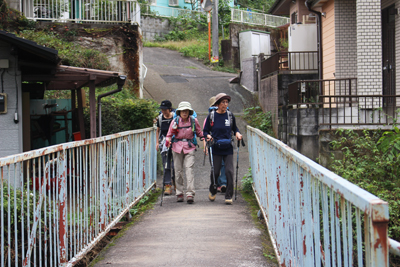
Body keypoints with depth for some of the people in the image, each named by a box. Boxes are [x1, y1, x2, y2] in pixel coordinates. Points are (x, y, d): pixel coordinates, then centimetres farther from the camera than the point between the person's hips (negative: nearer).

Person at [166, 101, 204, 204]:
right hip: (177, 146, 1)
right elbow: (169, 134, 5)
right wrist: (168, 141, -15)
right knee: (178, 170, 5)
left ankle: (190, 194, -15)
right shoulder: (175, 121, -1)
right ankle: (179, 193, 17)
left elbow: (199, 133, 13)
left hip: (189, 147, -1)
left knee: (189, 169, -13)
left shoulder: (194, 121, 0)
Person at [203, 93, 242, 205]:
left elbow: (234, 128, 20)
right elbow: (205, 131, 9)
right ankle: (213, 191, 31)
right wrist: (208, 136, -12)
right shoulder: (211, 116, 0)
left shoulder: (230, 115, 5)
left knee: (229, 171, -8)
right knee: (215, 172, 3)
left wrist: (237, 133, 0)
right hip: (216, 149, -1)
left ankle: (228, 196, 3)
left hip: (228, 149, 1)